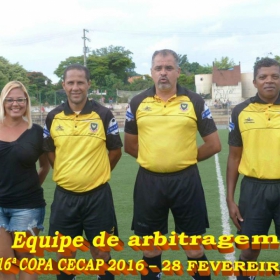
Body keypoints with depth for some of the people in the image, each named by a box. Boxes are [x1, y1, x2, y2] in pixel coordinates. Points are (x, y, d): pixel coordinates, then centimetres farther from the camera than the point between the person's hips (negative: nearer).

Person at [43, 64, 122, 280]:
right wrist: (66, 174, 9)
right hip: (64, 195, 2)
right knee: (64, 252, 13)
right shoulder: (53, 117, 0)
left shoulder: (104, 115, -6)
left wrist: (98, 173, 7)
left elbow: (115, 150, 4)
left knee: (100, 251, 9)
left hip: (97, 194, -2)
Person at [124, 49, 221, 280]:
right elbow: (130, 145, 13)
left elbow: (214, 145, 3)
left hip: (186, 181, -1)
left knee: (194, 249, 6)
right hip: (149, 182, 2)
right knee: (150, 249, 13)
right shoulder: (137, 103, 4)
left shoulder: (195, 102, 0)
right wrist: (154, 158, 6)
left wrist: (186, 158, 5)